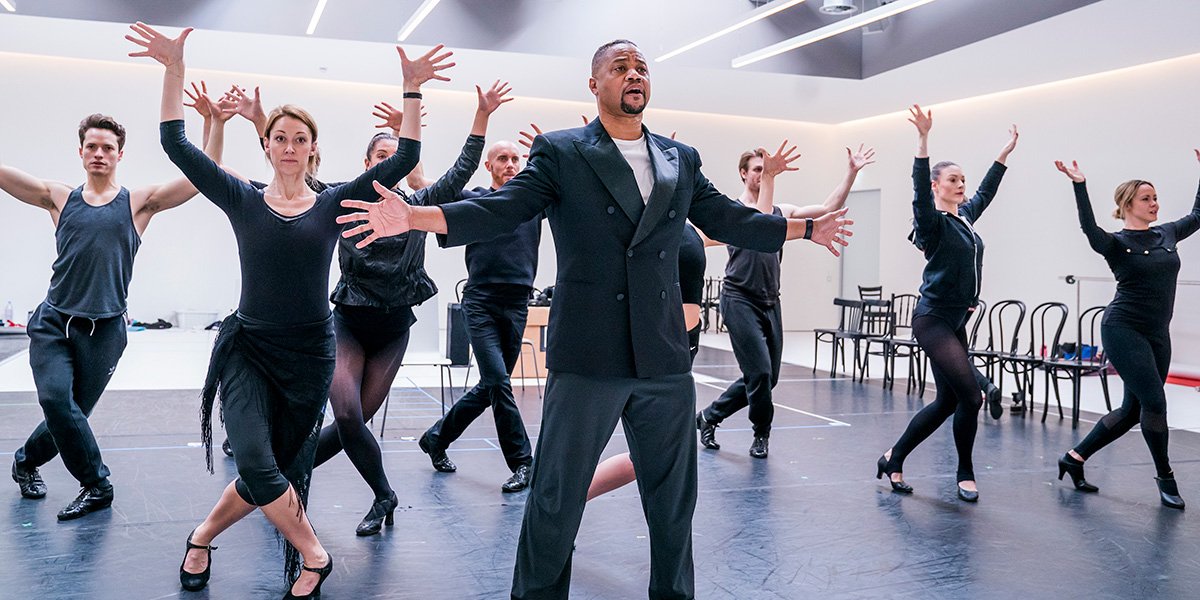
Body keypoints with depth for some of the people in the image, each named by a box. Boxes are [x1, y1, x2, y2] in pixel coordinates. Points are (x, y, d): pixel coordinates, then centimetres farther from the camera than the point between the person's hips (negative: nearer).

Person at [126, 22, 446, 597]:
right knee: (256, 463, -19)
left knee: (279, 471, 6)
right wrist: (174, 69, -13)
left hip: (310, 354, 1)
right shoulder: (243, 200, 2)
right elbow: (177, 145, -4)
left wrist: (412, 91, -15)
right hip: (248, 349, -1)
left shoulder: (333, 203, 2)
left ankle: (203, 537, 33)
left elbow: (403, 161, -6)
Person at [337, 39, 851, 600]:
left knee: (674, 500, 15)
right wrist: (412, 216, -20)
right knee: (555, 502, 5)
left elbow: (726, 219, 21)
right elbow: (500, 211, -7)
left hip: (664, 361, 4)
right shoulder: (560, 152, 1)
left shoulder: (681, 160, 13)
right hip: (587, 359, -4)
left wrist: (805, 228, 23)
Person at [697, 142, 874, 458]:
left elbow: (829, 207, 7)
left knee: (766, 377, 8)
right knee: (760, 372, -11)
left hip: (770, 303, 6)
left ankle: (709, 416, 23)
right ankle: (762, 434, 12)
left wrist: (852, 171, 0)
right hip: (740, 301, -6)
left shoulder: (781, 211, 12)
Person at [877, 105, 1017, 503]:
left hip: (957, 321, 9)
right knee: (971, 395, -12)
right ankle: (965, 474, 6)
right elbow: (919, 188, -26)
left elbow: (986, 192, 30)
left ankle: (894, 459, 20)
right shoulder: (933, 222, -9)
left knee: (948, 401, 9)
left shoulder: (965, 216, 13)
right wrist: (923, 140, -36)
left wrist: (1005, 152, 35)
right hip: (933, 320, -9)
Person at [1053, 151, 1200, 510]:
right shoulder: (1116, 244, -7)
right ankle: (1164, 476, 6)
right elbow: (1089, 227, -26)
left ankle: (1074, 458, 17)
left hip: (1157, 334, 7)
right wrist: (1079, 185, -36)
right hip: (1123, 330, -7)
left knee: (1133, 410, 6)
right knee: (1154, 402, -11)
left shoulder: (1167, 234, 11)